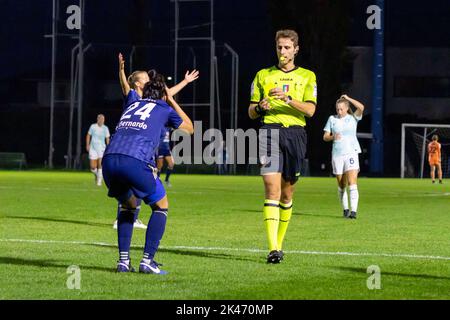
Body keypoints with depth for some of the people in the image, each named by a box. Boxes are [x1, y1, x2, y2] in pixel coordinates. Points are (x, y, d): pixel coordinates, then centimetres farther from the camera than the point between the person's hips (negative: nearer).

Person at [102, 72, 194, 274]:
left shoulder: (132, 102, 31)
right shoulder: (164, 109, 20)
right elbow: (189, 128, 39)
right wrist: (172, 101, 45)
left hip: (109, 158, 5)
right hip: (136, 161, -5)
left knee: (128, 206, 28)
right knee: (161, 207, 16)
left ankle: (123, 261, 16)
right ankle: (147, 261, 4)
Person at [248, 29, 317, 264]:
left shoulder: (307, 76, 11)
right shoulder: (263, 76, 14)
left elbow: (310, 110, -2)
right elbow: (251, 112, 14)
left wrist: (288, 98, -18)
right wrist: (260, 107, -9)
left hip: (295, 133, 1)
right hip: (270, 132, -1)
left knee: (287, 193, 8)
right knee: (272, 189, -15)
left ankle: (279, 243, 22)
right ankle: (273, 249, -22)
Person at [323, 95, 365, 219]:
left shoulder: (353, 118, 3)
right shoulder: (332, 119, 9)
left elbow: (361, 107, -17)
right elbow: (325, 137, 9)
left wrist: (348, 98, -8)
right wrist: (333, 137, -12)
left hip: (351, 153, -3)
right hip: (337, 155, 3)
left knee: (352, 183, -16)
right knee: (341, 185, 8)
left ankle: (353, 211, -23)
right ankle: (345, 209, 22)